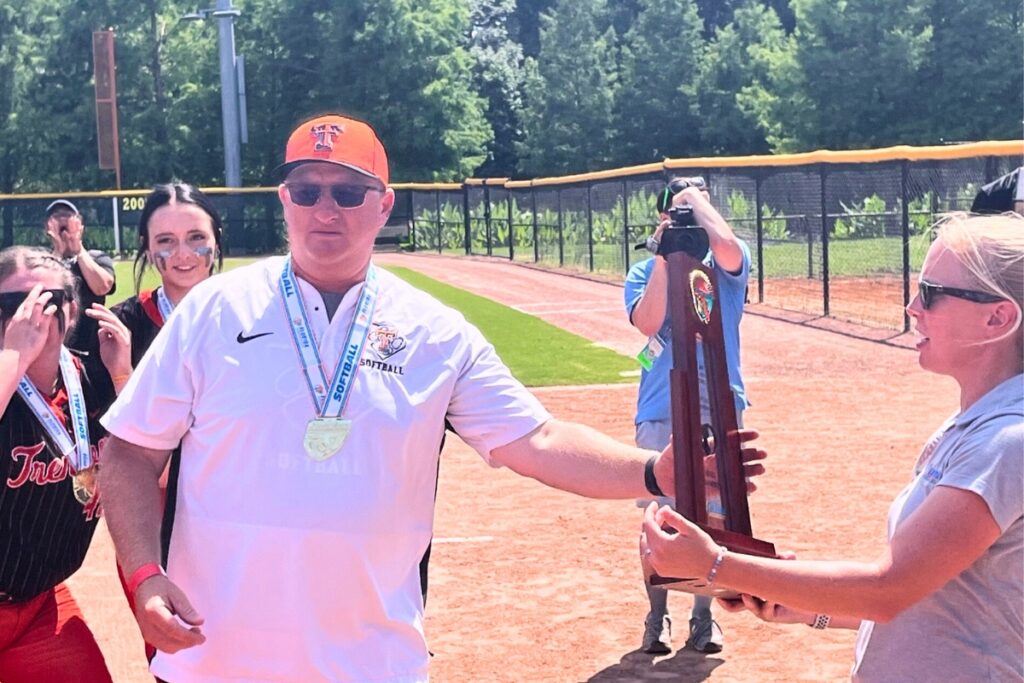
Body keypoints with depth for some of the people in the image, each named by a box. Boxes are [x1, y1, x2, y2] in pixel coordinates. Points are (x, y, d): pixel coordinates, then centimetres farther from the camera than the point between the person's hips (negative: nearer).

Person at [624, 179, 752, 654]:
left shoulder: (725, 266, 3)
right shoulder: (644, 272, 6)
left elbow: (727, 247, -22)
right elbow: (648, 322, -12)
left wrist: (695, 196, -8)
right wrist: (664, 257, -10)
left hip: (719, 408, 0)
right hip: (660, 414, 0)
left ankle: (703, 615, 21)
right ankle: (657, 617, 17)